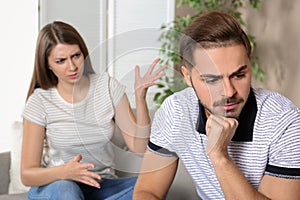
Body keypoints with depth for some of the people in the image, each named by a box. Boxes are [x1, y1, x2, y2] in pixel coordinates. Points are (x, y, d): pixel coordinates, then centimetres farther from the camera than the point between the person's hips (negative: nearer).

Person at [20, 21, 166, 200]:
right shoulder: (40, 101, -9)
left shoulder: (107, 86, -2)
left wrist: (140, 98, -22)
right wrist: (65, 172, -30)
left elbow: (139, 147, -9)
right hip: (53, 185, -4)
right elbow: (27, 174, -10)